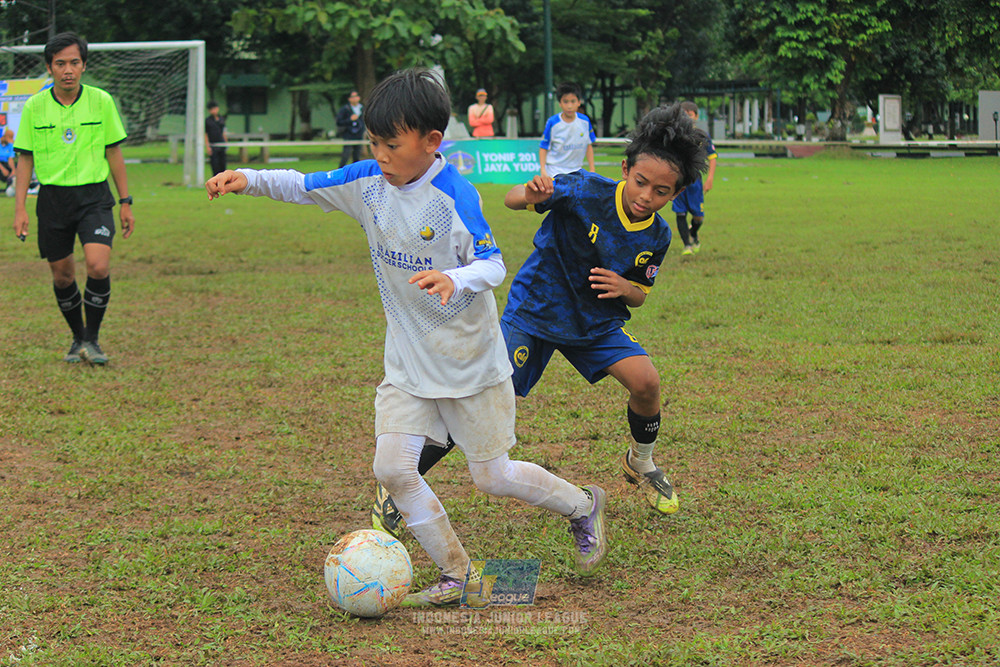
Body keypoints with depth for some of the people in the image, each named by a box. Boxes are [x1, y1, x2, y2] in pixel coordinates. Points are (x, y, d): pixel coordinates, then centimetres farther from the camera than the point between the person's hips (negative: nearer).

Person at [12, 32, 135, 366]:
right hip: (52, 197, 1)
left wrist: (125, 202, 7)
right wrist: (19, 207, -1)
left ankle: (91, 340, -2)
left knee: (98, 266, -19)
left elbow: (114, 153, 6)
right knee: (62, 275, 8)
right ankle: (77, 338, 30)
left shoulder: (101, 101, -1)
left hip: (94, 195, -1)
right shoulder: (34, 107, -1)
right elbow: (25, 159, 6)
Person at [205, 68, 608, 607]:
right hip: (407, 363, 5)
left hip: (469, 359, -5)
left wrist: (455, 281, -42)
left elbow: (492, 264, -21)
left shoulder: (455, 196, -21)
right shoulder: (368, 182, -4)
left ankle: (583, 506, 33)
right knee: (393, 466, -10)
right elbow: (303, 187, 4)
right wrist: (248, 180, -12)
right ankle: (455, 575, 5)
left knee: (491, 477, 5)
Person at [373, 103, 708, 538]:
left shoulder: (657, 235, -7)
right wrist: (531, 194, -49)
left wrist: (625, 288, -19)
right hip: (534, 313, -4)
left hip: (596, 323, 4)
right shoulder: (587, 192, -21)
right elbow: (511, 200, -24)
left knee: (646, 381, -18)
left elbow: (640, 296, 6)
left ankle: (641, 462, 15)